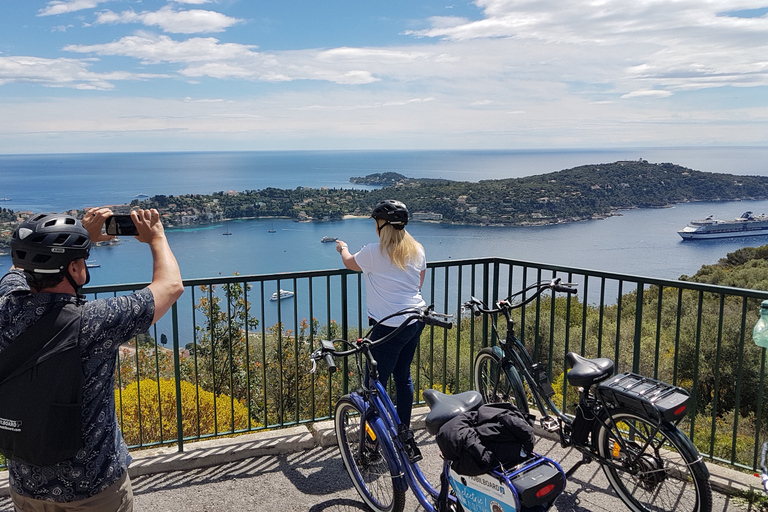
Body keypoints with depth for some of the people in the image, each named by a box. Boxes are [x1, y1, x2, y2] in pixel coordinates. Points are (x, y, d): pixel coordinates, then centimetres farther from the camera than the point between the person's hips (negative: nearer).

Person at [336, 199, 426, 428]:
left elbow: (349, 262, 7)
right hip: (416, 321, 7)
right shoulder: (417, 250, 4)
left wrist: (343, 248, 28)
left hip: (390, 326, -7)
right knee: (403, 376, 19)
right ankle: (404, 429, 30)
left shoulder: (374, 253, -13)